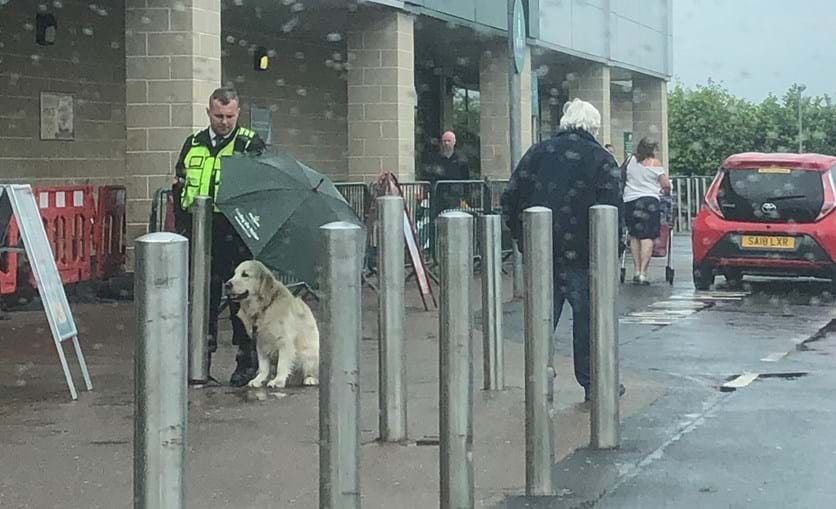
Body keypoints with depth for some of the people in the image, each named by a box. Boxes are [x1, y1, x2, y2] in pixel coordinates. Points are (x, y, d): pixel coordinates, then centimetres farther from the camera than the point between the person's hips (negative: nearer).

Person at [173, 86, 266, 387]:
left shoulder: (250, 145, -1)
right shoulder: (193, 145, 13)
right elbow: (179, 190, 17)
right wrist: (183, 227, 8)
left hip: (236, 237, -4)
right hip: (200, 237, 4)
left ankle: (247, 361, 11)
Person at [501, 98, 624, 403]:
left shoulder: (537, 153, 8)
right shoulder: (602, 160, -4)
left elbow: (511, 199, 7)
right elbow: (612, 209, -11)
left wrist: (522, 238, 14)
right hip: (581, 255, -3)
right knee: (588, 318, 7)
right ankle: (594, 384, 13)